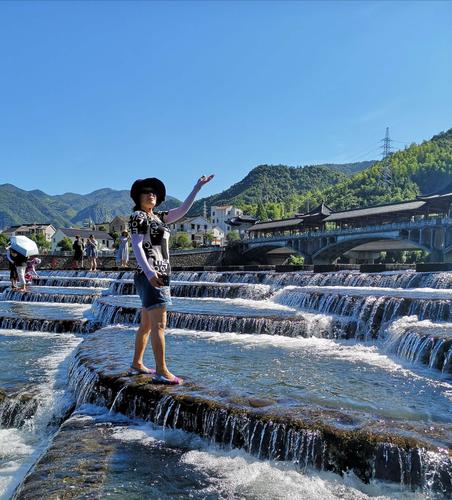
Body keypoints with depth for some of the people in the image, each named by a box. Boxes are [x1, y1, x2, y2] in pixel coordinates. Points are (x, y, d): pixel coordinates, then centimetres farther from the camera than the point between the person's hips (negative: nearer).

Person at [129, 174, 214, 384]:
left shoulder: (158, 218, 20)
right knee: (159, 324, -13)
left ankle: (137, 364, 23)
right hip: (149, 276, -9)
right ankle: (161, 372, -14)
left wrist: (198, 186, 21)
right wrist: (148, 270, -30)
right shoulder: (138, 216, -4)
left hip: (159, 276, 9)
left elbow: (182, 210, 21)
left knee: (147, 324, 14)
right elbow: (136, 246, -16)